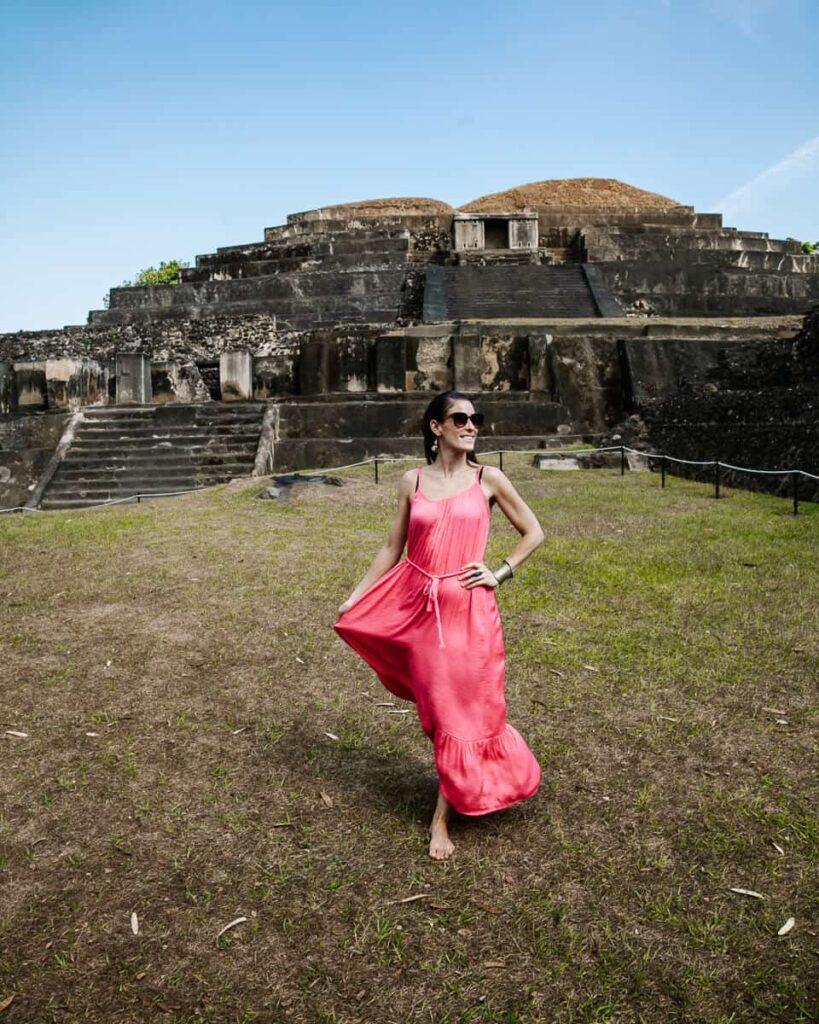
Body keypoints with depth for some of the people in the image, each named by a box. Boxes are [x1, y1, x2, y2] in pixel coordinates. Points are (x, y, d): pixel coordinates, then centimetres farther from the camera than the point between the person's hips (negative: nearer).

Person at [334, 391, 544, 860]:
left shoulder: (488, 479, -1)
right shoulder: (413, 481, 3)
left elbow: (534, 533, 7)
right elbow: (393, 549, 9)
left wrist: (500, 574, -4)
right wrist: (354, 598, 9)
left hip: (468, 610, -1)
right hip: (418, 607, 2)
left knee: (462, 709, 6)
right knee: (438, 709, 11)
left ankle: (442, 818, 22)